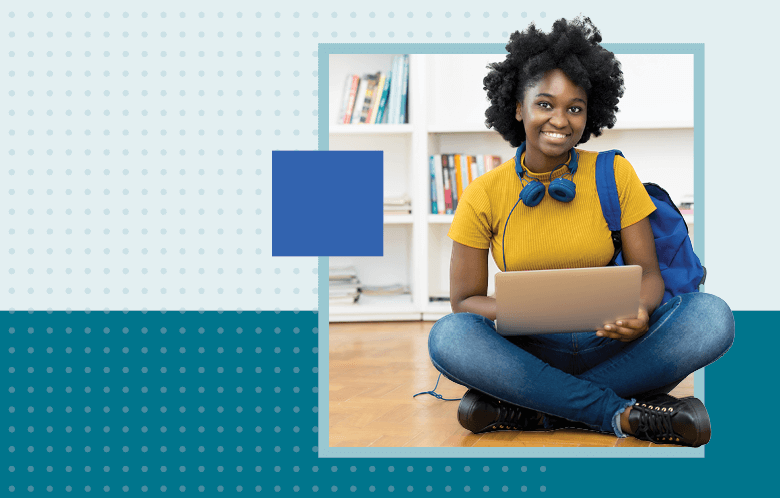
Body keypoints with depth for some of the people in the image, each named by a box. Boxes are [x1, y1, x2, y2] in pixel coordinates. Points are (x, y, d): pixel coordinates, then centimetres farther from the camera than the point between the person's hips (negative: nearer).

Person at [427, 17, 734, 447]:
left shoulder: (614, 175, 1)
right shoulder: (484, 194, -1)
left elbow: (647, 272, 2)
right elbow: (464, 299, -1)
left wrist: (641, 312, -23)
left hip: (609, 347, 1)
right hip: (528, 354, -1)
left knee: (714, 316, -25)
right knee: (448, 337, -31)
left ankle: (530, 409, -25)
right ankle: (622, 414, -26)